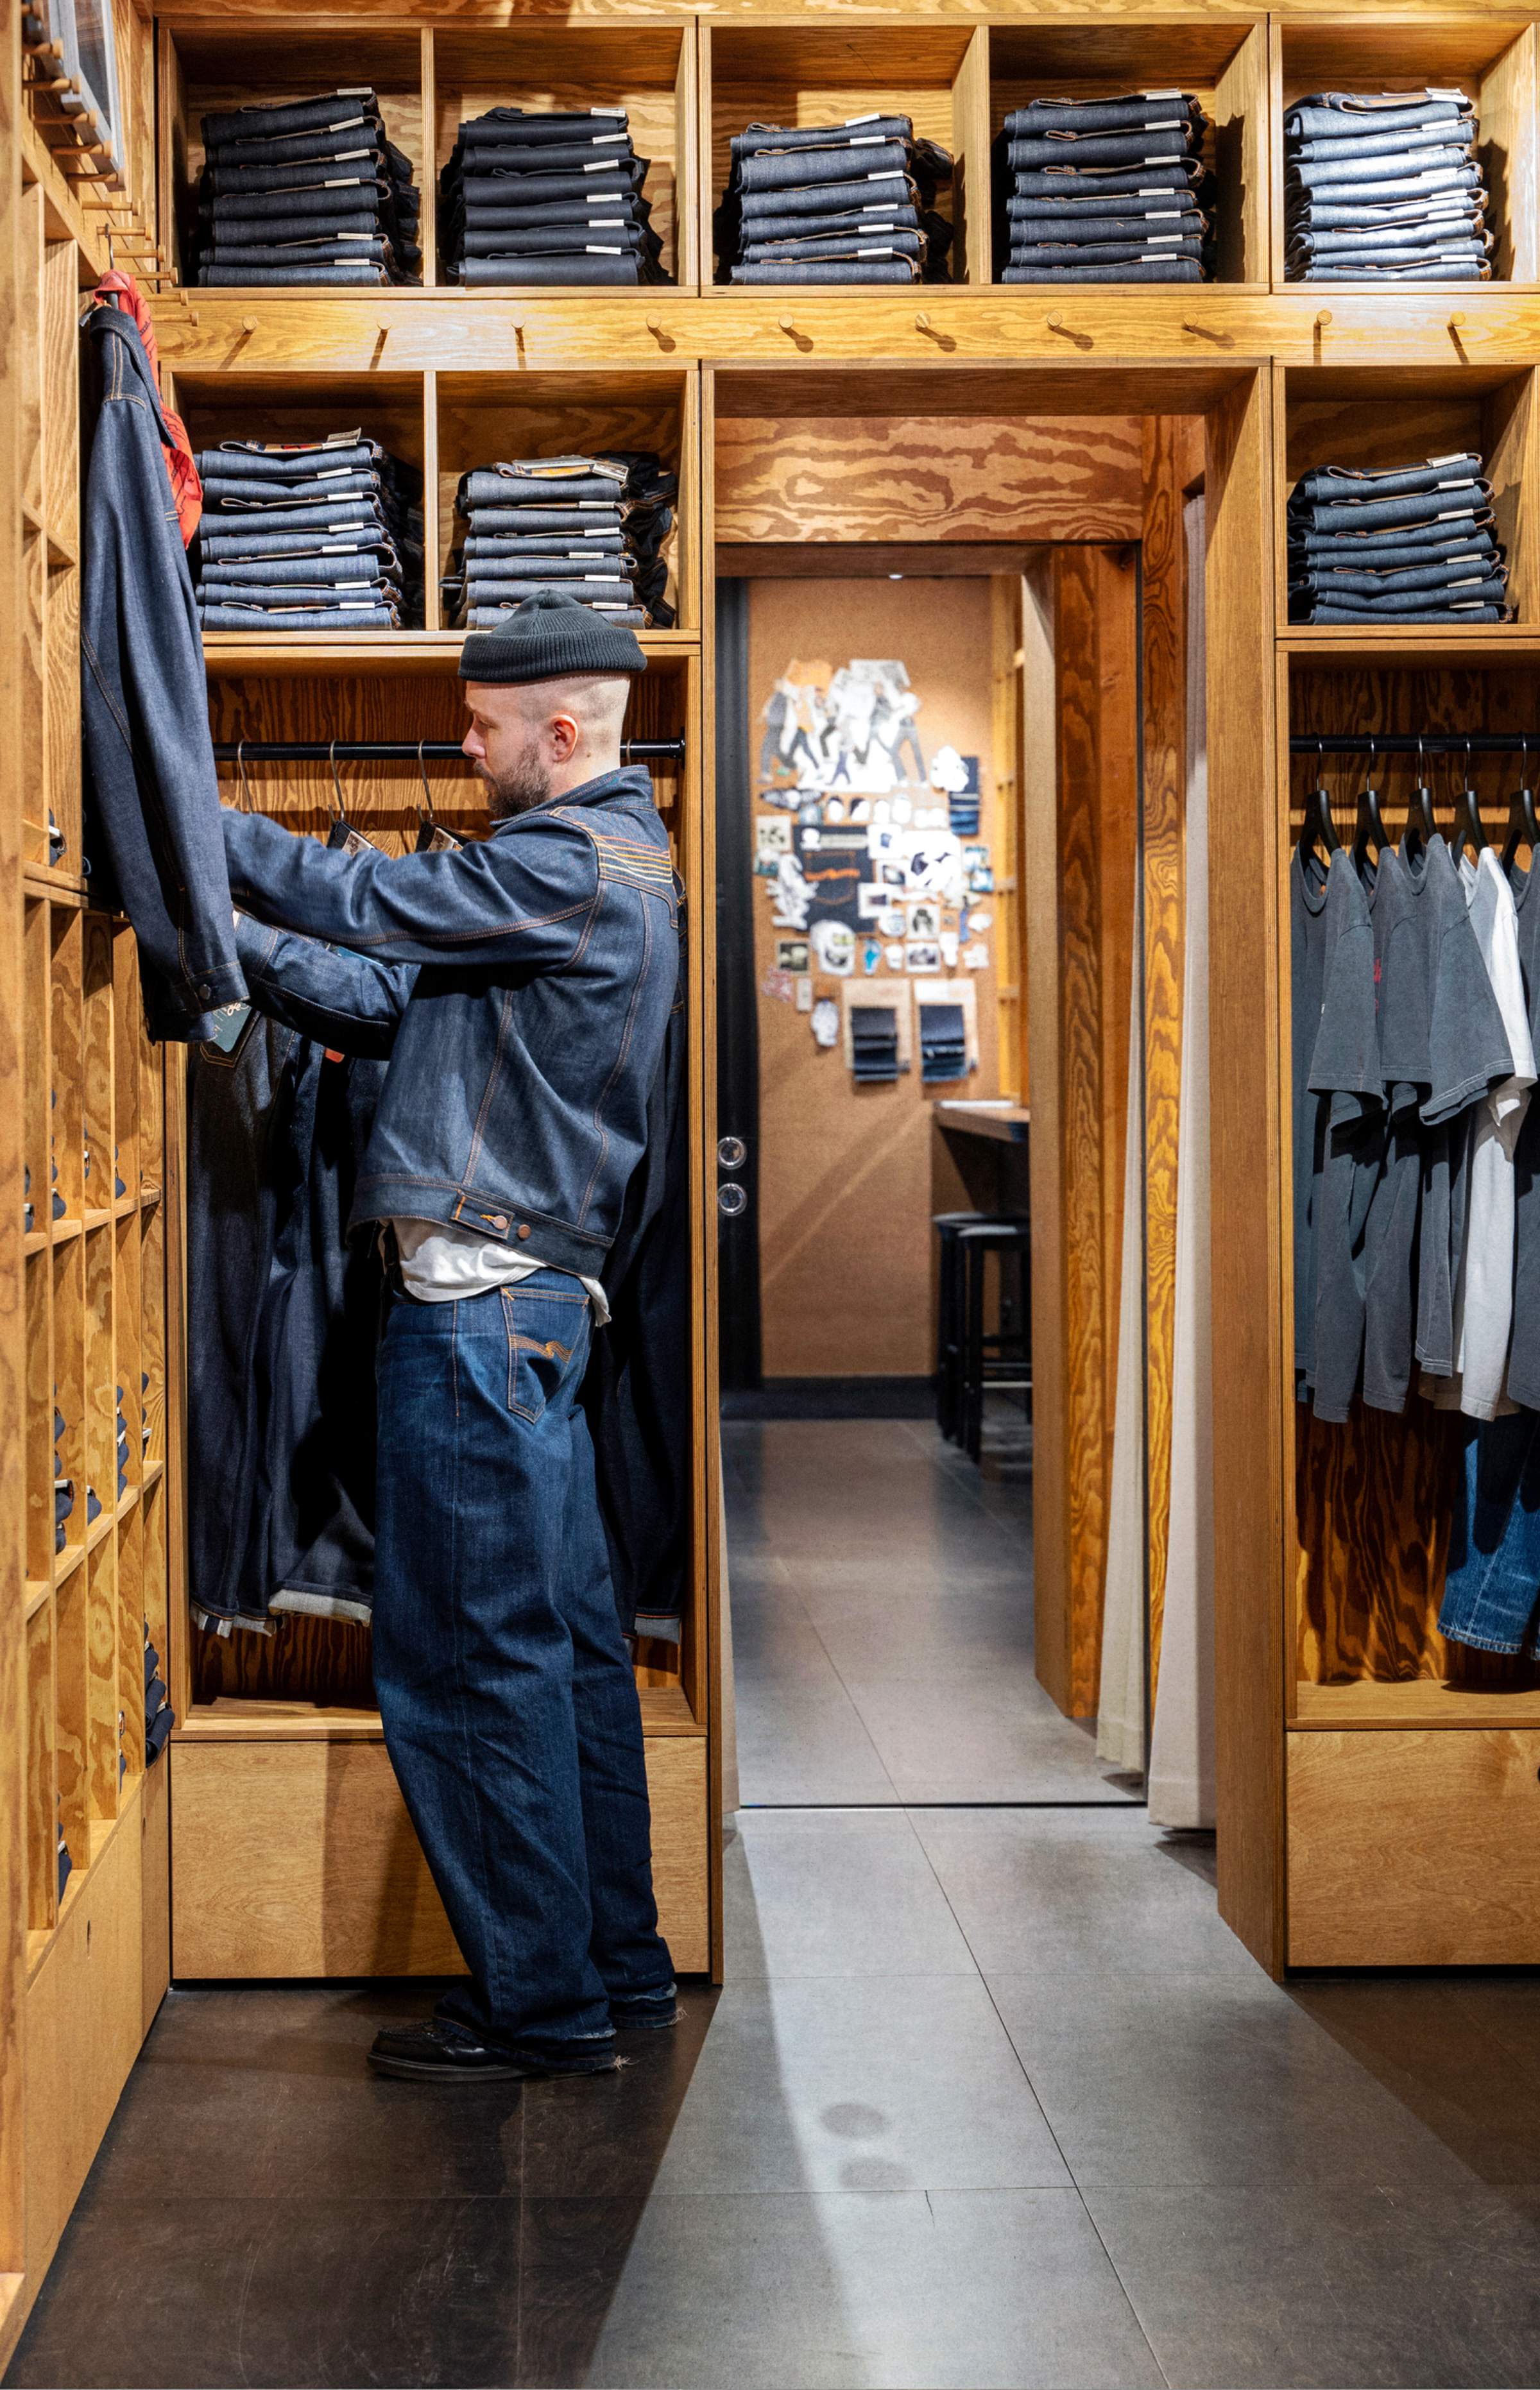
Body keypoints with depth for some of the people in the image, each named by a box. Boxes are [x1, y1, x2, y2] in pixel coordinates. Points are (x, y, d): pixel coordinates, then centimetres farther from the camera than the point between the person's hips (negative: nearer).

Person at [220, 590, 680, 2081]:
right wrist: (231, 930, 7)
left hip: (482, 1300, -11)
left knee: (469, 1657, -4)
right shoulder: (610, 862, 19)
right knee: (563, 1639, 15)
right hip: (537, 1299, 11)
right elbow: (390, 999, 15)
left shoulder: (569, 864, -13)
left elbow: (370, 906, -12)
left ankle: (540, 2004, 4)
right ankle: (617, 1963, 24)